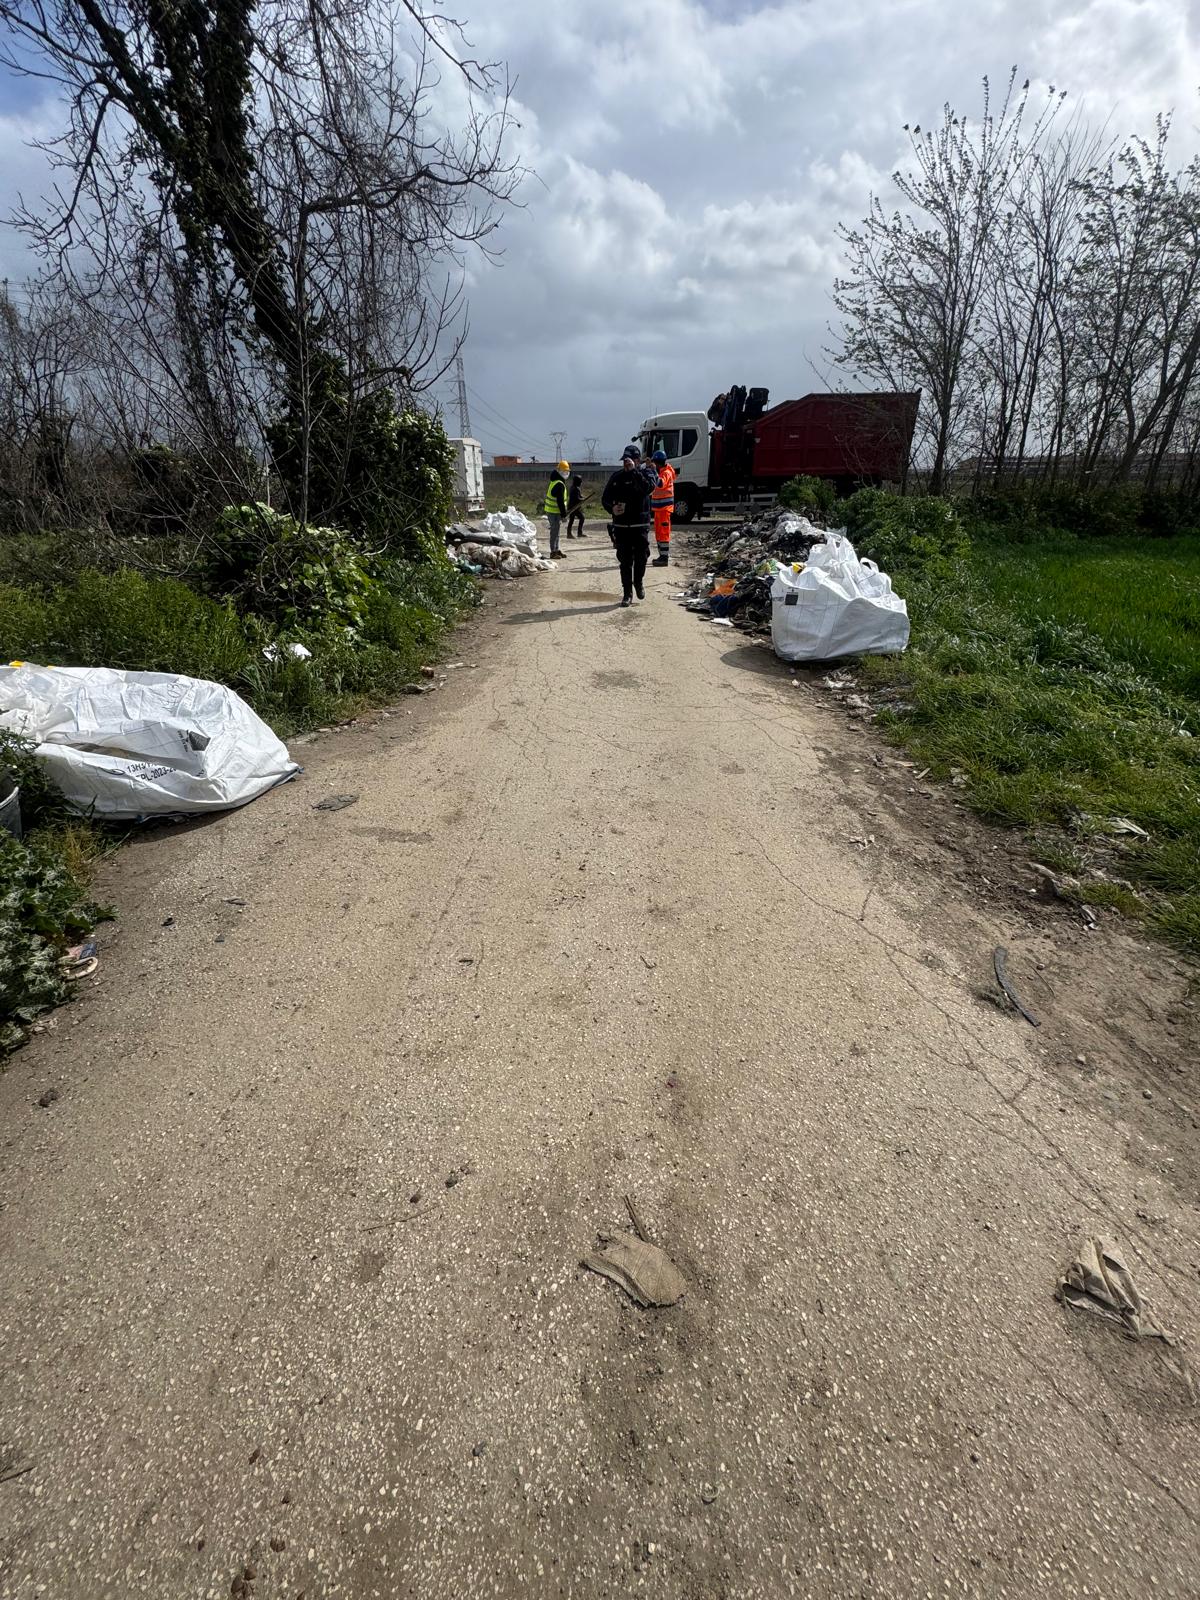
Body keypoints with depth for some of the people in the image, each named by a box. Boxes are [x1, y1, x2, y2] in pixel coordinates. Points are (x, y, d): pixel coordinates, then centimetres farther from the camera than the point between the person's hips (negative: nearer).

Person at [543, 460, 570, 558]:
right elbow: (560, 501, -22)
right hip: (555, 512, -10)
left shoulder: (554, 481, 15)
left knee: (555, 531, 17)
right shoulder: (560, 484, -18)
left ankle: (556, 550, 25)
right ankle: (553, 552, -2)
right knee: (554, 532, -6)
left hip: (551, 510, 10)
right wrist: (564, 513, -18)